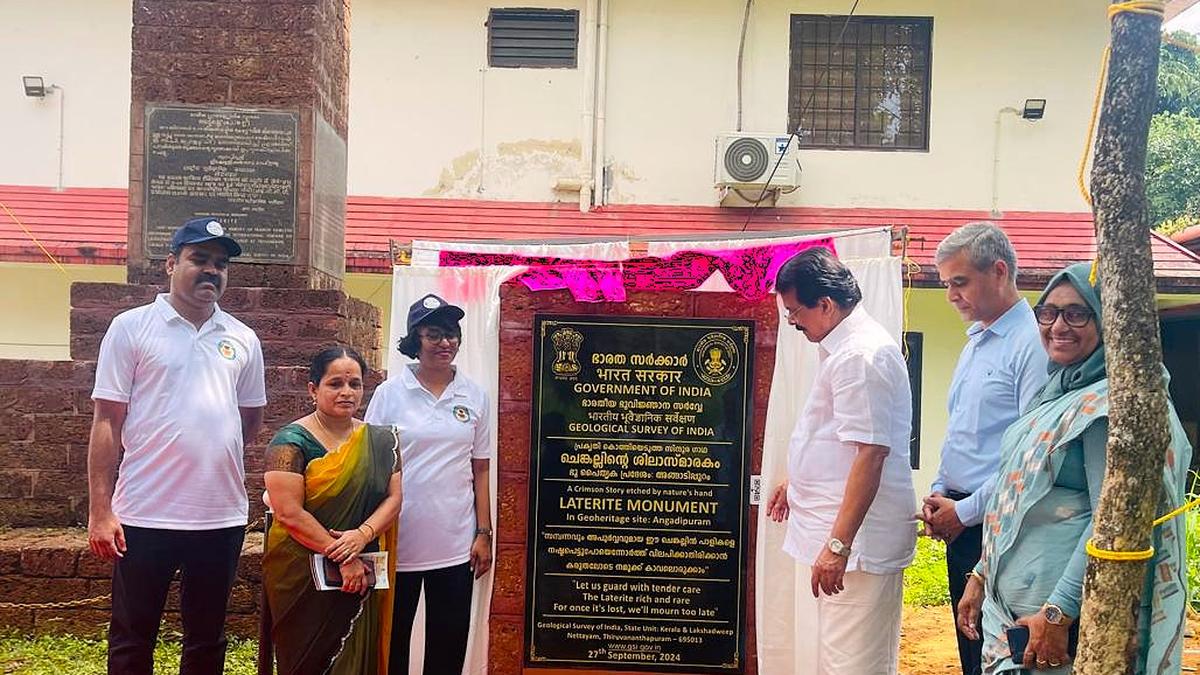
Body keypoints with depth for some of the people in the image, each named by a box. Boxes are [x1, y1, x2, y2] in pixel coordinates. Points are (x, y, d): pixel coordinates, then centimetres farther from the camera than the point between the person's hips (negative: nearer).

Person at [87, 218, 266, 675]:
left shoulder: (243, 340, 7)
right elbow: (107, 422, -5)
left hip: (222, 516, 3)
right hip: (144, 515, -3)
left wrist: (213, 453, 10)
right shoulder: (131, 328, -2)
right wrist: (100, 510, -8)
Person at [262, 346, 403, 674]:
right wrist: (342, 556, -16)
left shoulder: (380, 441, 7)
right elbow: (289, 513, -15)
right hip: (302, 575, -4)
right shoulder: (292, 441, -8)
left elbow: (393, 496, 2)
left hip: (360, 576, 4)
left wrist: (363, 535, -17)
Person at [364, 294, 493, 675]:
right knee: (392, 644, 11)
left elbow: (479, 472, 7)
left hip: (455, 545, 2)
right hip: (399, 542, -1)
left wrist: (484, 534, 3)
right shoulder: (390, 393, -2)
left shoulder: (474, 397, 4)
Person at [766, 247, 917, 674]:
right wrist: (797, 483, 31)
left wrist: (839, 544, -27)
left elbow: (870, 451, -25)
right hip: (829, 530, 11)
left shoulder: (861, 355, -19)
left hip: (856, 537, -11)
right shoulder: (842, 347, 14)